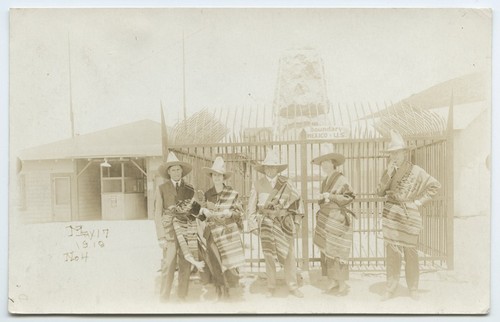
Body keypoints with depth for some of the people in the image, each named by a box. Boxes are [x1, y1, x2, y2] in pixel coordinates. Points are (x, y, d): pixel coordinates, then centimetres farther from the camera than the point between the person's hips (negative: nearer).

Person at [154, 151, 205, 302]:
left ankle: (182, 298, 11)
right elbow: (158, 214, 2)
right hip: (170, 231, -2)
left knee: (186, 267, 2)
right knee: (168, 266, -8)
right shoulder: (162, 189, 6)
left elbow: (195, 210, 14)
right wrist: (161, 237, -5)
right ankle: (164, 299, 0)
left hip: (187, 231, 2)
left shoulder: (190, 189, 12)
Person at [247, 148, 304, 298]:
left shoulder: (285, 183, 4)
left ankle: (292, 286, 12)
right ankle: (271, 287, 15)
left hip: (284, 223, 0)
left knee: (289, 254, 0)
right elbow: (251, 206, 9)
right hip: (266, 223, 0)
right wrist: (254, 221, 2)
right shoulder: (257, 185, 4)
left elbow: (296, 200, 9)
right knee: (269, 255, 3)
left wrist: (296, 220, 6)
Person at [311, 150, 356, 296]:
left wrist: (330, 196, -15)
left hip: (338, 219, -7)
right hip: (325, 219, 7)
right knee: (326, 250, 5)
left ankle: (342, 284, 2)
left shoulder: (341, 179, -5)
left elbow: (349, 197, -11)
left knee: (338, 251, -6)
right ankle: (331, 282, 13)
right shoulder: (325, 182, 17)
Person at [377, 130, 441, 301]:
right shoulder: (389, 171, 7)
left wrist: (419, 201, -5)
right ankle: (390, 288, 11)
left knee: (410, 253, 5)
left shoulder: (416, 171, -3)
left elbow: (435, 185, -2)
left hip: (408, 217, -3)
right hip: (390, 215, 3)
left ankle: (413, 289, 17)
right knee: (392, 253, 4)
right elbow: (380, 192, 1)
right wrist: (388, 175, -12)